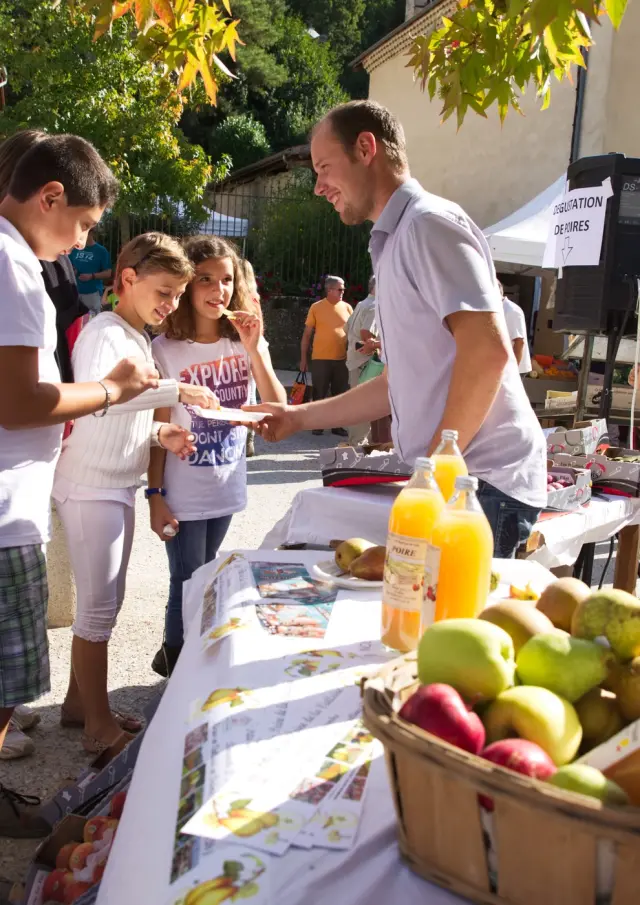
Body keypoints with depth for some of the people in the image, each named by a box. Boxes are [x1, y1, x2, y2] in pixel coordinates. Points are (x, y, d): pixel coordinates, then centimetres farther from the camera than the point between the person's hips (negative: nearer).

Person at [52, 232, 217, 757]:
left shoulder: (141, 339, 14)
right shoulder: (104, 333, -15)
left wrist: (160, 434, 1)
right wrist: (175, 391, -36)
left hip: (120, 487, 9)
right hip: (91, 489, -9)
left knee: (106, 602, 16)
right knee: (99, 608, -2)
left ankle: (79, 702, 30)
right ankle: (100, 727, 10)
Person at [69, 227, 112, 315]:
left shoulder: (101, 251, -3)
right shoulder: (75, 250, 9)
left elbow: (108, 273, -3)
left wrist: (91, 276, -17)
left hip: (93, 293, -4)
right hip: (75, 291, 4)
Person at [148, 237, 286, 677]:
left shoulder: (245, 341, 0)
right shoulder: (165, 349, -11)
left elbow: (277, 407, -9)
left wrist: (254, 349, -19)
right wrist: (155, 495, -11)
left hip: (227, 487, 5)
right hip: (184, 494, -4)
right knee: (188, 589, 4)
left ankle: (176, 659, 38)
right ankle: (177, 667, 25)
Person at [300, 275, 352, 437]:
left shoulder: (347, 307, 7)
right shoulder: (316, 307, -1)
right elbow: (307, 334, 2)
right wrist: (303, 357, -1)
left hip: (342, 359, 3)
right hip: (320, 358, -3)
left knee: (340, 393, 7)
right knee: (320, 393, 3)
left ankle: (337, 425, 16)